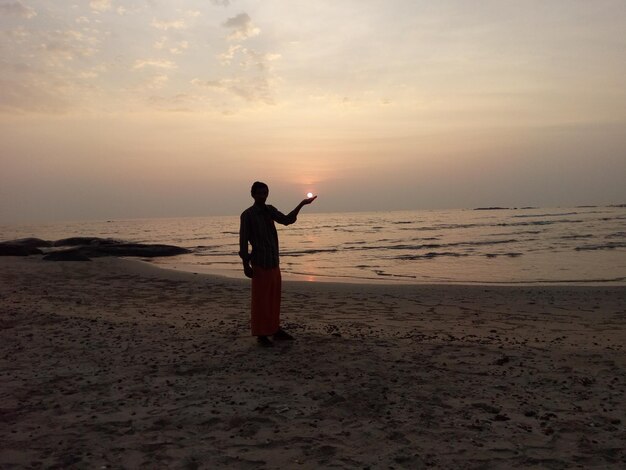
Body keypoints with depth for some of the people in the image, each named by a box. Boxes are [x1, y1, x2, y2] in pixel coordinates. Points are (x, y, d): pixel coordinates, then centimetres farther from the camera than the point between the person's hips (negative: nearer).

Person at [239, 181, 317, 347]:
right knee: (260, 300, 0)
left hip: (274, 262, 7)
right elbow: (243, 241, -9)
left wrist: (301, 204, -5)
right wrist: (246, 264, -12)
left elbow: (286, 220, 5)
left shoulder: (270, 210, 12)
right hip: (260, 263, -7)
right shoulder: (247, 214, -7)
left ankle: (275, 329, 24)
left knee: (274, 298, 13)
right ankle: (261, 334, 8)